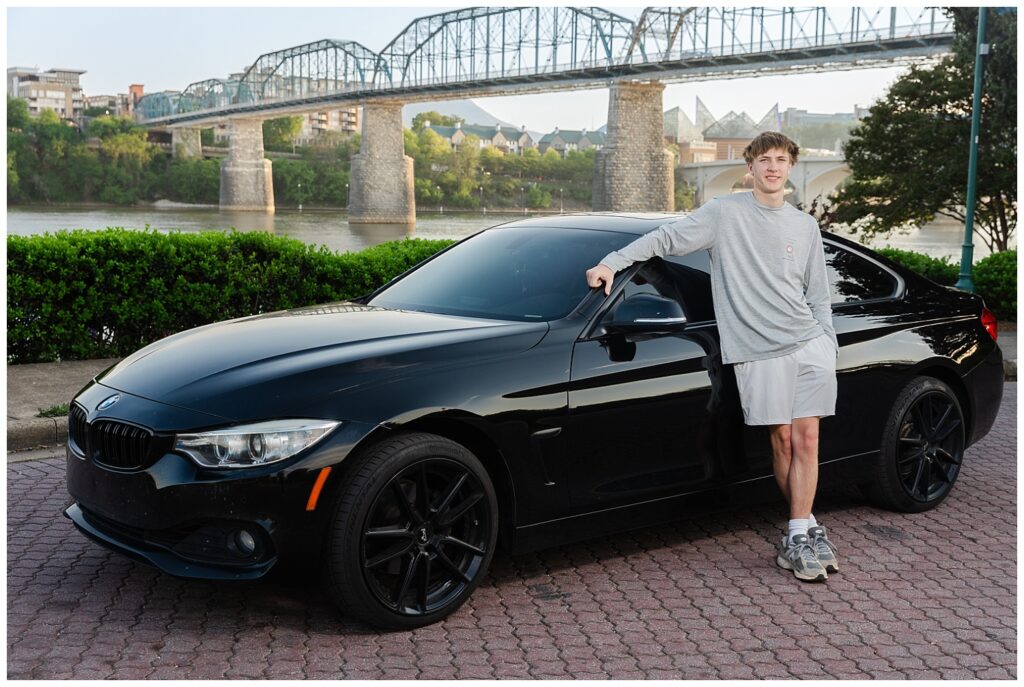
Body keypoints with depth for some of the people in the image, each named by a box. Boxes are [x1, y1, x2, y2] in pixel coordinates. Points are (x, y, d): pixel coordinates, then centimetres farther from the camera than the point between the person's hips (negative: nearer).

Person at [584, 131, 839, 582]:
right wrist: (612, 262, -9)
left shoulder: (806, 227, 15)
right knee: (782, 442, 0)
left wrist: (829, 345, 11)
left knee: (805, 440, -3)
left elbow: (817, 296, 18)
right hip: (759, 351, -3)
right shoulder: (724, 213, 4)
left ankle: (798, 537, 2)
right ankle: (809, 530, 13)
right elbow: (666, 239, 1)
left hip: (809, 345, 3)